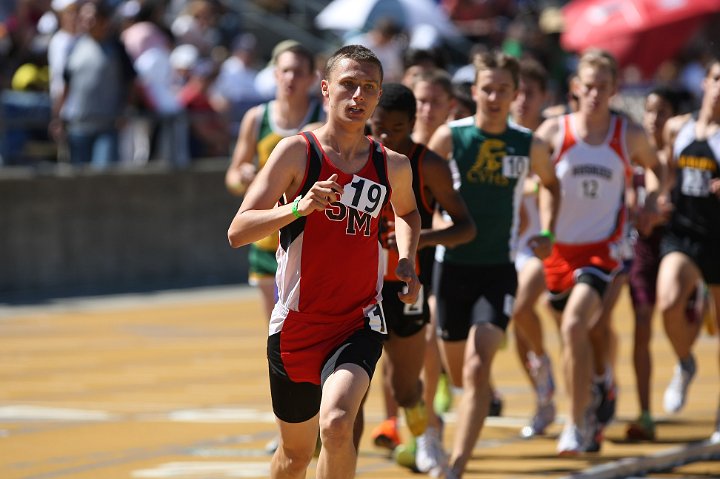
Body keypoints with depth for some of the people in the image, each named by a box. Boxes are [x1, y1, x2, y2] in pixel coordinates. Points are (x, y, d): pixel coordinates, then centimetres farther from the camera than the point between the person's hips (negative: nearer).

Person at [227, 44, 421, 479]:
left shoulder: (393, 166, 4)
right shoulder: (298, 152, -7)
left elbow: (407, 212, 29)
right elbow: (238, 232, -14)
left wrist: (408, 261, 9)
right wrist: (298, 206, -30)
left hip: (359, 324, 1)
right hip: (297, 324, -1)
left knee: (337, 423, -27)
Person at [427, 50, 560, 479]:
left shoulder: (529, 146, -1)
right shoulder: (450, 138, -6)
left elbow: (551, 184, 20)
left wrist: (547, 233, 7)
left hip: (498, 270, -1)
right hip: (452, 265, 1)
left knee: (477, 369, -17)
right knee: (458, 374, 13)